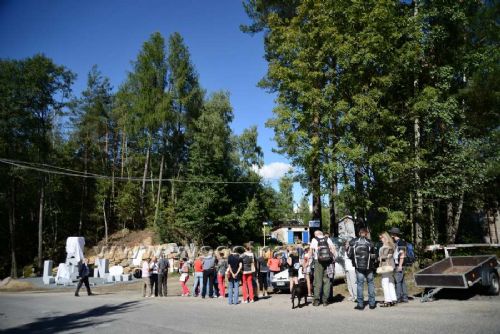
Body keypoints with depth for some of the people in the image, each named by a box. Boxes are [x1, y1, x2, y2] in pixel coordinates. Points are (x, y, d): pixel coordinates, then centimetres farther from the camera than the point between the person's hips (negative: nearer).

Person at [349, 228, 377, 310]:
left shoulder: (353, 242, -2)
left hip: (358, 267, 0)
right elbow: (373, 256, 1)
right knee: (370, 283, 12)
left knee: (359, 284, 4)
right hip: (368, 267, 0)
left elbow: (349, 255, 0)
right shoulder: (369, 242, -4)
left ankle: (360, 304, 4)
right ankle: (372, 303, 14)